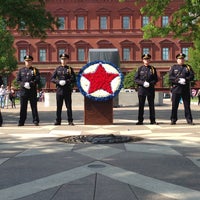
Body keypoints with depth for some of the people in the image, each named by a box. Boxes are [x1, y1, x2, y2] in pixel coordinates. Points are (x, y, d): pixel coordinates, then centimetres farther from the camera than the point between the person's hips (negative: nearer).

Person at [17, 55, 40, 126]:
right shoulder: (21, 70, 12)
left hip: (32, 91, -1)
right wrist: (24, 84, -11)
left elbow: (37, 80, -4)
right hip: (23, 91, 2)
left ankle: (35, 121, 5)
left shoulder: (35, 70, 6)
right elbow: (18, 80, 7)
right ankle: (21, 122, 9)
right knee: (23, 107, 3)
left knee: (34, 106, 0)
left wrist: (30, 84, -17)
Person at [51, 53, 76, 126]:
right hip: (59, 89, 1)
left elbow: (73, 79, -1)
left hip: (67, 90, -1)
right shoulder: (58, 69, 10)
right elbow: (52, 78, 5)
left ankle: (70, 121, 5)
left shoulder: (70, 69, 6)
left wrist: (66, 81, -16)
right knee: (59, 106, 4)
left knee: (69, 106, 1)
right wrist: (58, 82, -12)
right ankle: (58, 121, 11)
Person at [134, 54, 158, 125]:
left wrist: (150, 83, -12)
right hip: (141, 89, -1)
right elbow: (135, 79, 1)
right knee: (141, 105, 3)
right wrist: (143, 83, -14)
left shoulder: (153, 69, 8)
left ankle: (152, 120, 8)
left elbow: (156, 79, 6)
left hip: (150, 89, 1)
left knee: (151, 105, 3)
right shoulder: (140, 69, 6)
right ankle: (140, 121, 9)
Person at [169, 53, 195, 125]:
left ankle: (189, 120, 9)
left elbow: (192, 76, 2)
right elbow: (170, 77, -4)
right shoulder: (173, 67, 8)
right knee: (174, 105, 1)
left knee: (187, 105, 3)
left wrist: (185, 79, -15)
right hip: (176, 89, -1)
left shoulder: (188, 67, 13)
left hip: (186, 89, 1)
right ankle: (173, 120, 9)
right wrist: (178, 80, -17)